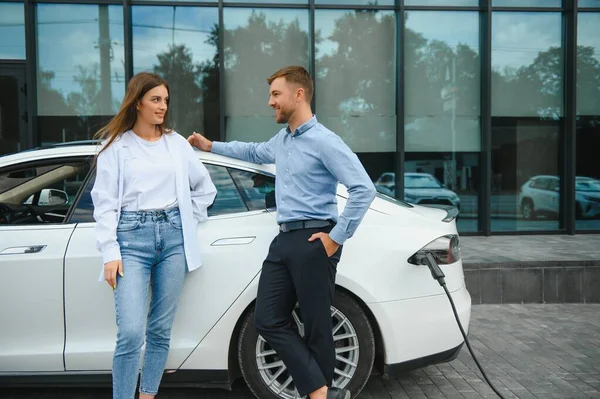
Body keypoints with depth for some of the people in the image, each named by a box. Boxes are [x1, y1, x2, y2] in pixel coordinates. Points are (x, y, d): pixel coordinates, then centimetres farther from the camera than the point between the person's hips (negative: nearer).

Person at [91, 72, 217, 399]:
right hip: (132, 237, -3)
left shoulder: (177, 143, 11)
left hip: (173, 237, 3)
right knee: (131, 333, -11)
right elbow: (104, 202, -2)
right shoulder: (116, 145, 2)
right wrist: (110, 253, -9)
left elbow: (205, 187, 22)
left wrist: (188, 220, 12)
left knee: (161, 330, 8)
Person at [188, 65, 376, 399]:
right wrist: (210, 146, 39)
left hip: (313, 241, -9)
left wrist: (337, 237, -16)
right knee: (269, 321, 2)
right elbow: (254, 152, 40)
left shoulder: (324, 141, -11)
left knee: (317, 326, -1)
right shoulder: (281, 141, 16)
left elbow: (364, 189, -18)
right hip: (284, 240, 9)